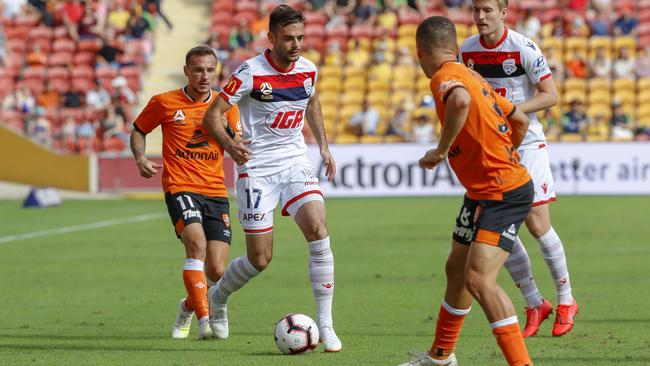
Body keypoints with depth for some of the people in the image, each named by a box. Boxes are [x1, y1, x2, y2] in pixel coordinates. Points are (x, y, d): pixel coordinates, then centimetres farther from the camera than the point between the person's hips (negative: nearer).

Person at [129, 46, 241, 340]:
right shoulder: (164, 103, 3)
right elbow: (138, 130, 16)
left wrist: (226, 131, -12)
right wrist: (141, 158, -3)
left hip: (216, 192, 3)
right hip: (180, 188, -3)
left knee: (216, 272, -4)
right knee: (197, 243, -30)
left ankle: (188, 307, 29)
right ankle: (204, 320, -32)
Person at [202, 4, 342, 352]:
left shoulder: (308, 70, 0)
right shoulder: (250, 73, -16)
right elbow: (211, 115, -14)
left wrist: (323, 145, 16)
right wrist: (229, 144, -32)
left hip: (295, 163, 4)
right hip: (257, 168, -4)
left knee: (319, 233, -18)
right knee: (259, 259, 0)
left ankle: (325, 326, -13)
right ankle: (217, 297, 33)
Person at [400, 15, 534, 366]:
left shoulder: (444, 77, -16)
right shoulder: (473, 77, 12)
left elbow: (461, 100, -42)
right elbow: (520, 120, 19)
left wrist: (442, 150, -30)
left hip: (504, 195, -10)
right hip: (482, 192, 10)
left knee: (478, 279, -22)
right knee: (456, 269, 23)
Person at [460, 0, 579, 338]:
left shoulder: (524, 48, -12)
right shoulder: (467, 50, 3)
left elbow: (550, 95, -11)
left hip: (526, 143, -5)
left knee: (537, 224, -7)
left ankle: (565, 301, 10)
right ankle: (534, 304, 10)